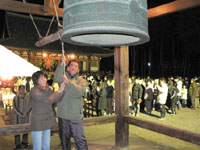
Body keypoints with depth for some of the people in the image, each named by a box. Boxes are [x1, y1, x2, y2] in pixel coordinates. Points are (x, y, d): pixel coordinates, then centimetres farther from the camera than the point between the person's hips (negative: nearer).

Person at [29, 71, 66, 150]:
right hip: (37, 122, -6)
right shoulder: (34, 91, -18)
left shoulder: (47, 88, 3)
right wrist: (59, 91, -23)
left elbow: (57, 100, 1)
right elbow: (47, 100, -28)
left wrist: (62, 90, -15)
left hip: (47, 121, 7)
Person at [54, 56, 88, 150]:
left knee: (80, 140, -4)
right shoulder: (63, 77, 5)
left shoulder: (81, 80, 4)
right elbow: (56, 79, -20)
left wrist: (68, 82, -25)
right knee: (64, 139, 17)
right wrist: (62, 64, -28)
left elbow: (80, 92, -15)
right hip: (62, 115, 2)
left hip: (76, 116, -1)